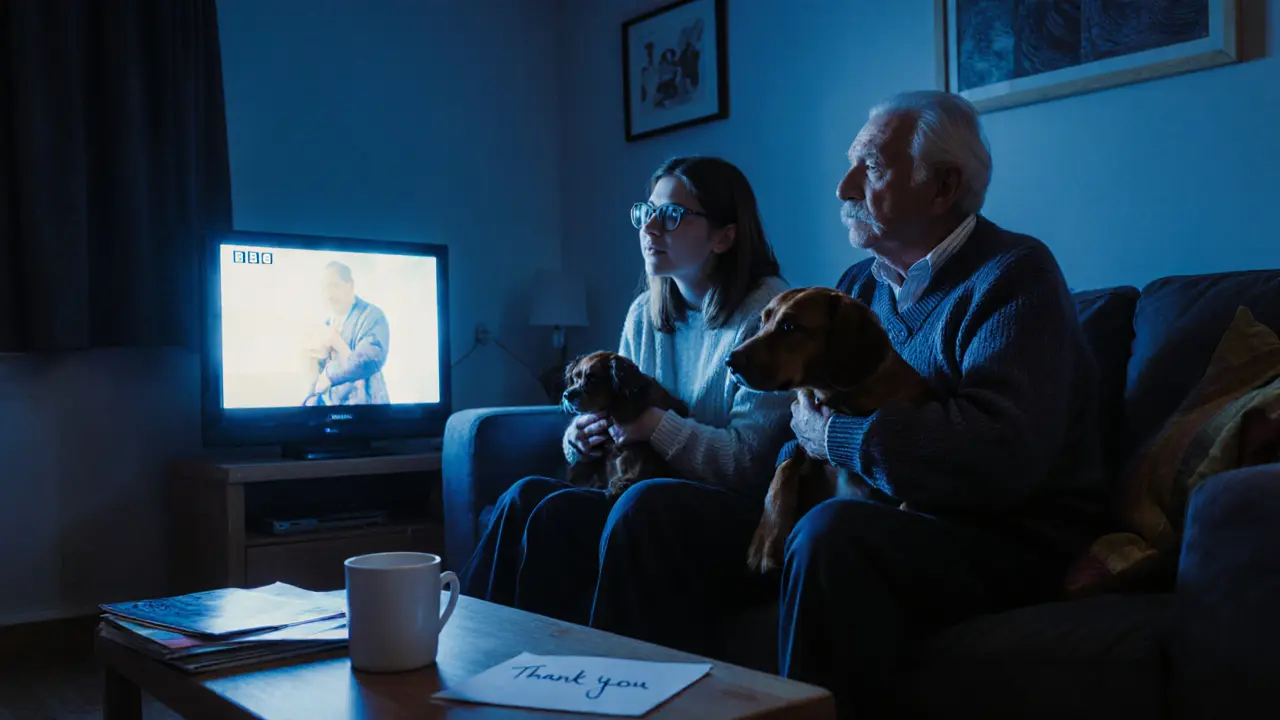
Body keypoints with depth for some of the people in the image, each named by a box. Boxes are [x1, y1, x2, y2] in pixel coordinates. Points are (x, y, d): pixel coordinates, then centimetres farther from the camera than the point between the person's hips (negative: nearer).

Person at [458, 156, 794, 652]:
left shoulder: (768, 312, -10)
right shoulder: (644, 314, 11)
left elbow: (750, 463, -15)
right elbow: (622, 425, 17)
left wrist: (655, 425, -18)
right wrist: (583, 437, -5)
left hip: (744, 514, -6)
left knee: (644, 505, -36)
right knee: (532, 499, -18)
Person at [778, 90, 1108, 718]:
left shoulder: (1012, 275, -10)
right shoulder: (859, 284, 14)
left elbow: (1002, 454, -26)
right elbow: (809, 413, 15)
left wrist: (835, 435, -16)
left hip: (1012, 543, -6)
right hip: (894, 524, 7)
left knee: (833, 533, -37)